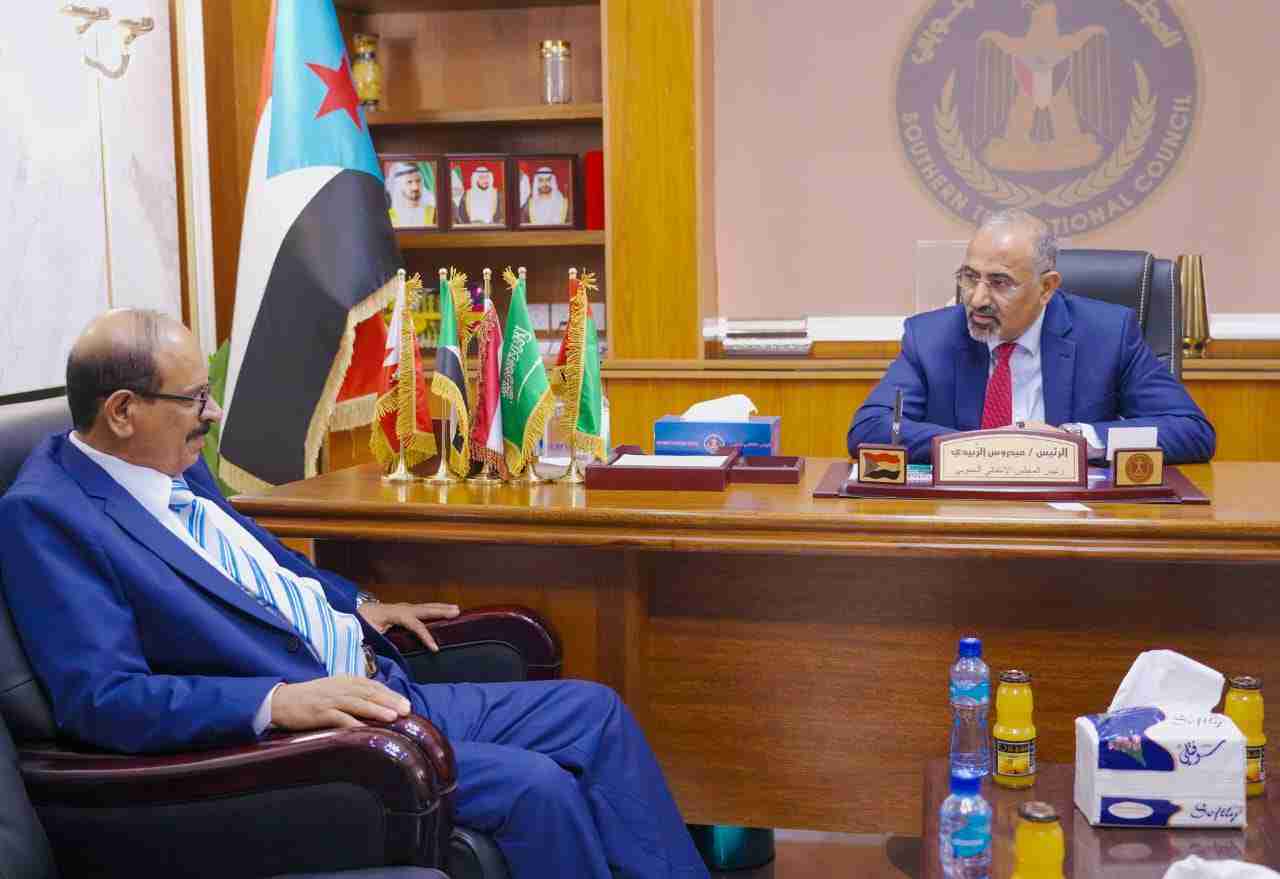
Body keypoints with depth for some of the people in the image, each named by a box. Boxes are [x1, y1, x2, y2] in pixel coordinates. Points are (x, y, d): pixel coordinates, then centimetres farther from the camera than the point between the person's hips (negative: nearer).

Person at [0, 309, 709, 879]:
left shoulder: (173, 466, 11)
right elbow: (98, 697, -23)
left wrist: (355, 608, 19)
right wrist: (278, 701, -30)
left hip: (378, 688, 9)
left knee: (595, 713, 4)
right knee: (535, 787, -24)